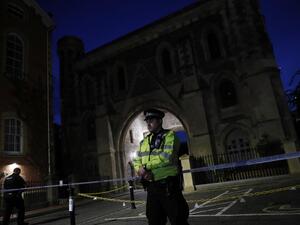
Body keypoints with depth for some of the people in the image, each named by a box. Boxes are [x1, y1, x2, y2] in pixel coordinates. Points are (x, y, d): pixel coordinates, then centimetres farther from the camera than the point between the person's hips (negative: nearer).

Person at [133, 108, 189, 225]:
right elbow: (136, 161, 11)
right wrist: (142, 171, -10)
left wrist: (146, 166, -15)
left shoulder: (170, 135, -5)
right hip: (151, 187, 6)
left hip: (168, 186, -6)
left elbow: (167, 156, -20)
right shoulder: (144, 141, 15)